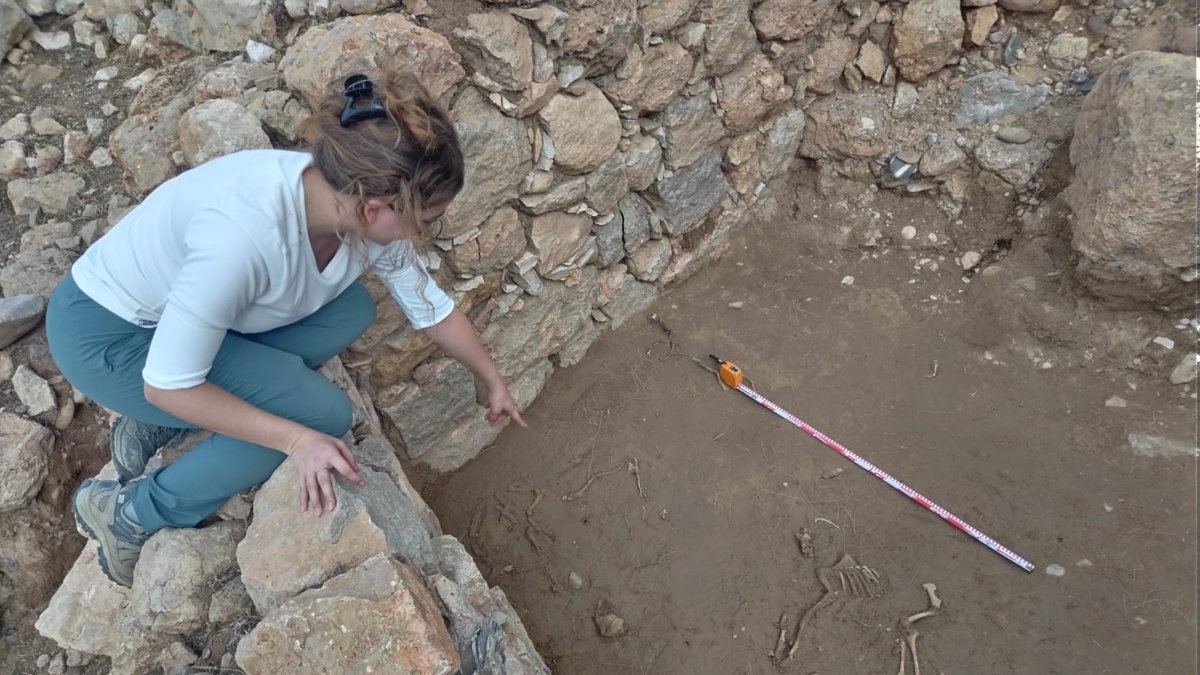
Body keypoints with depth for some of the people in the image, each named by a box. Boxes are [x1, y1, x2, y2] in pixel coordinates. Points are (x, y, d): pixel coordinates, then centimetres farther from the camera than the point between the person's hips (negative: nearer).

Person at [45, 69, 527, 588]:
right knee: (322, 412, -17)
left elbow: (433, 308, -1)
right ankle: (128, 513, 5)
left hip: (185, 303, 7)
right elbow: (168, 384, -27)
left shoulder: (364, 207, -17)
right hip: (107, 335, -7)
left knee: (350, 311, -3)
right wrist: (297, 439, -26)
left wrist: (493, 382, 10)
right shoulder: (247, 233, -39)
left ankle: (154, 427, 8)